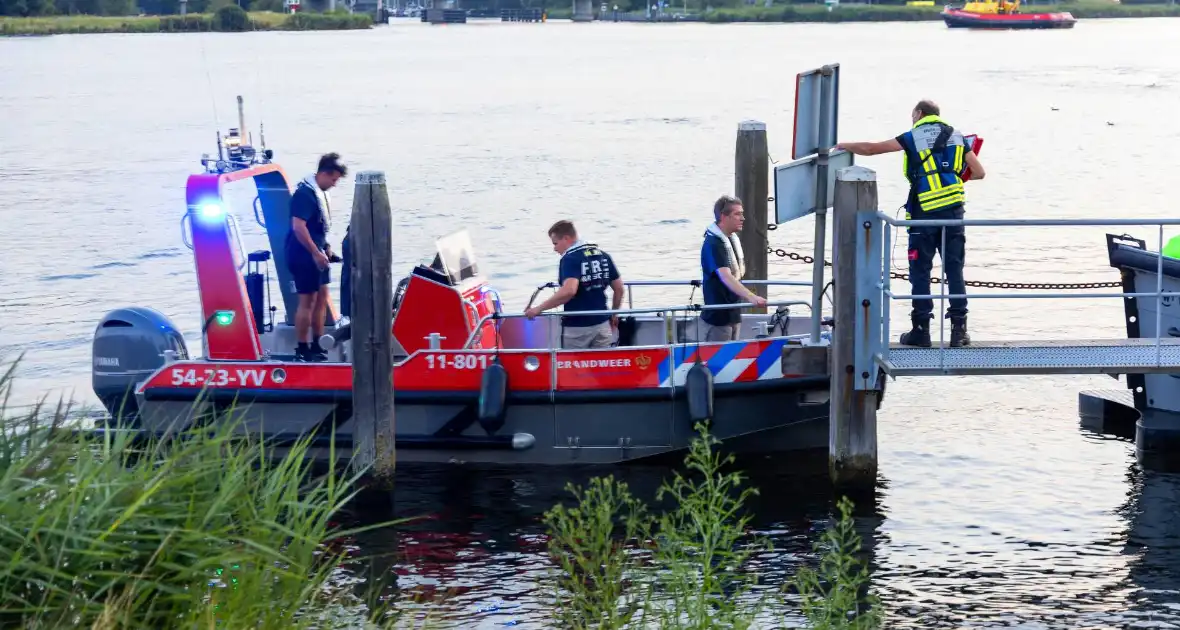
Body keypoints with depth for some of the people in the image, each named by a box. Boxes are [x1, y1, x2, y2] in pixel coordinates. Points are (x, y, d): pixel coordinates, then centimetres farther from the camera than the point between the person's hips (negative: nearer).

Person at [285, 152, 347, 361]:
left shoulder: (319, 192, 12)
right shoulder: (305, 192, -18)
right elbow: (298, 226, -24)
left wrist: (325, 248, 15)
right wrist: (316, 253, -22)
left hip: (316, 254, 10)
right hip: (305, 256, -10)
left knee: (322, 297, 13)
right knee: (307, 301, -6)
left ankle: (317, 346, 21)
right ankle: (302, 350, 0)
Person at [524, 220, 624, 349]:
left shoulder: (570, 258, -14)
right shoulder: (603, 255, 9)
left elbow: (569, 291, -30)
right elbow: (619, 288, 12)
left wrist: (539, 309, -25)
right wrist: (614, 315, 25)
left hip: (577, 326, -7)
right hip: (602, 323, 7)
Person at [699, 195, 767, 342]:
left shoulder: (733, 239, 8)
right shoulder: (713, 244, -21)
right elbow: (725, 277, -35)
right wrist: (751, 296, -46)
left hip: (734, 313, 9)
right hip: (718, 316, -9)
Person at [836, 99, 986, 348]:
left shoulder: (913, 137, 2)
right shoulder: (957, 137, 12)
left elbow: (871, 149, 4)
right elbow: (979, 172, 13)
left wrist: (846, 146, 21)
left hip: (924, 214, -3)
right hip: (953, 210, 3)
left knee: (920, 271, 5)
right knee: (954, 270, 5)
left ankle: (921, 330, 5)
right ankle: (959, 329, 2)